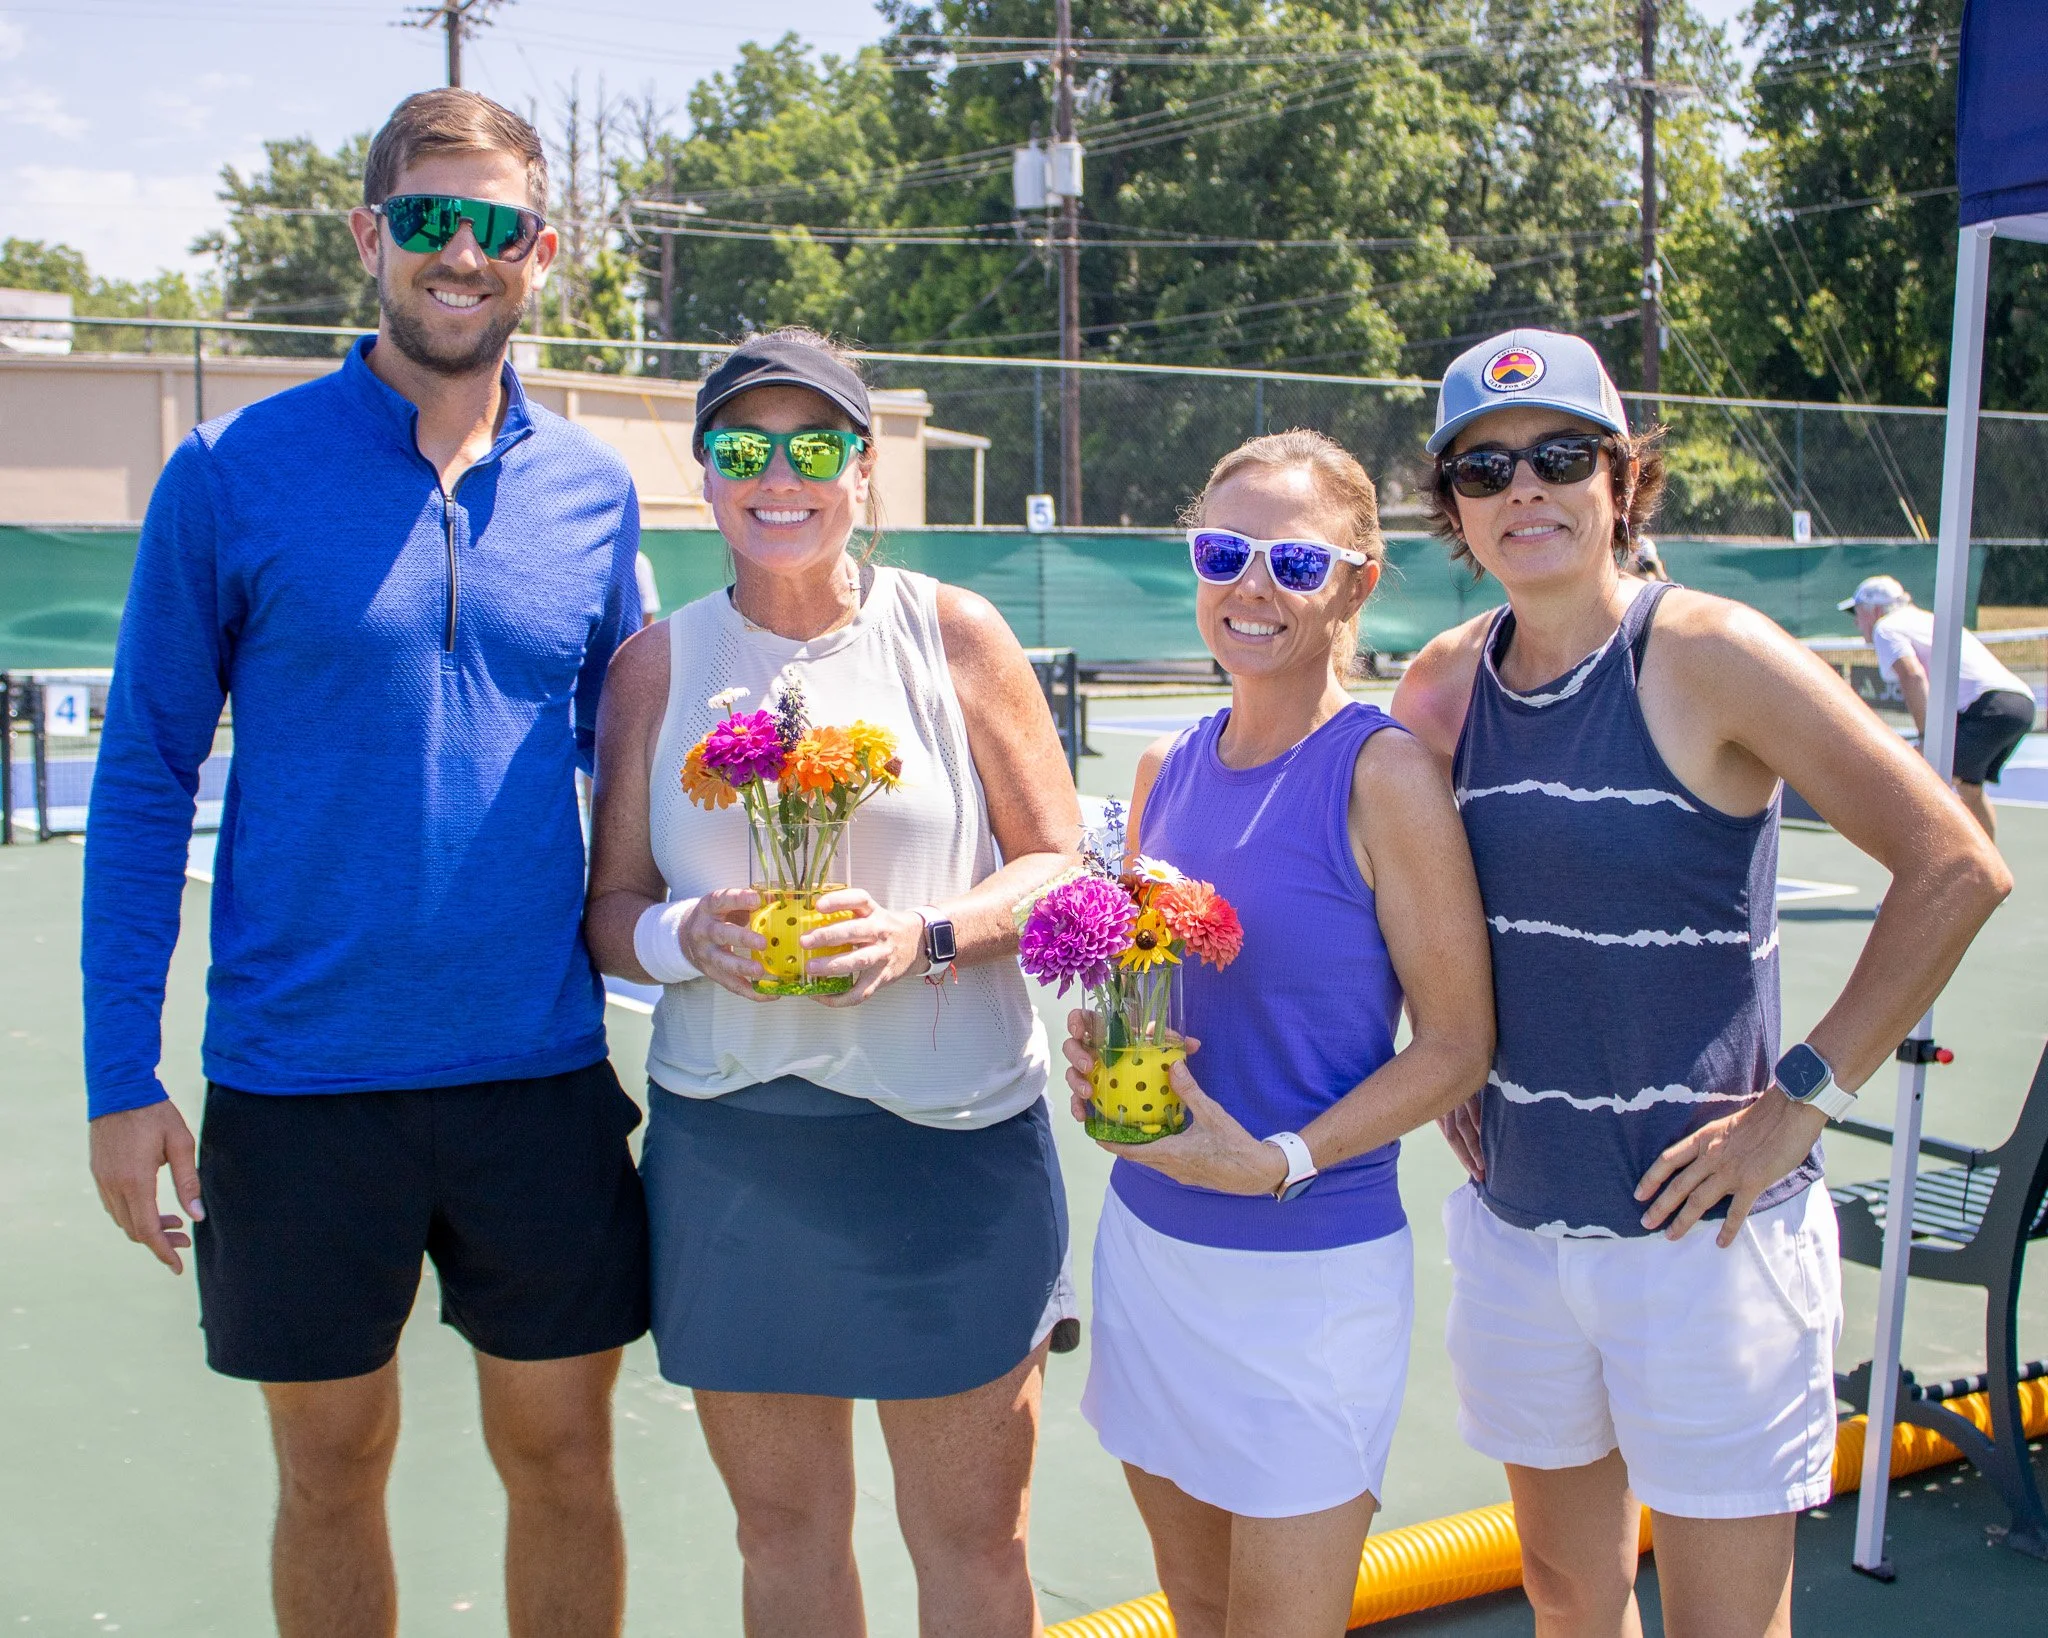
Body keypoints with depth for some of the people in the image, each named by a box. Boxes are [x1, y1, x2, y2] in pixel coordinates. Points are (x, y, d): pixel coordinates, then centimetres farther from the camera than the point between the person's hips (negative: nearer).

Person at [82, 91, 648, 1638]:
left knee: (561, 1454, 12)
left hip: (543, 1072, 2)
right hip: (300, 1082, -2)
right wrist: (121, 1074, -6)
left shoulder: (592, 489, 3)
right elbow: (144, 781, -2)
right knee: (332, 1466, 13)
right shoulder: (233, 473, -4)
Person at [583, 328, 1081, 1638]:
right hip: (730, 1147, 2)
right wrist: (680, 937, -15)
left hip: (954, 1139, -1)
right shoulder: (659, 663, 6)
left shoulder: (952, 632, 2)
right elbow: (611, 906, 8)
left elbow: (1064, 864, 2)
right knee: (784, 1528, 15)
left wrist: (928, 936, -17)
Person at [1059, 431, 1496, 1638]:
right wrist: (1099, 1053, -4)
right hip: (1148, 1242, 6)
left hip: (1313, 1271, -6)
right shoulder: (1169, 771, 5)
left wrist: (1280, 1161, -20)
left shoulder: (1383, 773, -13)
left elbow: (1457, 1043, -11)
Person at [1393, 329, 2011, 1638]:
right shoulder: (1446, 682, 3)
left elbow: (1956, 869, -15)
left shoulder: (1707, 654, -13)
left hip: (1700, 1232, -5)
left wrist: (1804, 1099, -15)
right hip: (1514, 1221, 5)